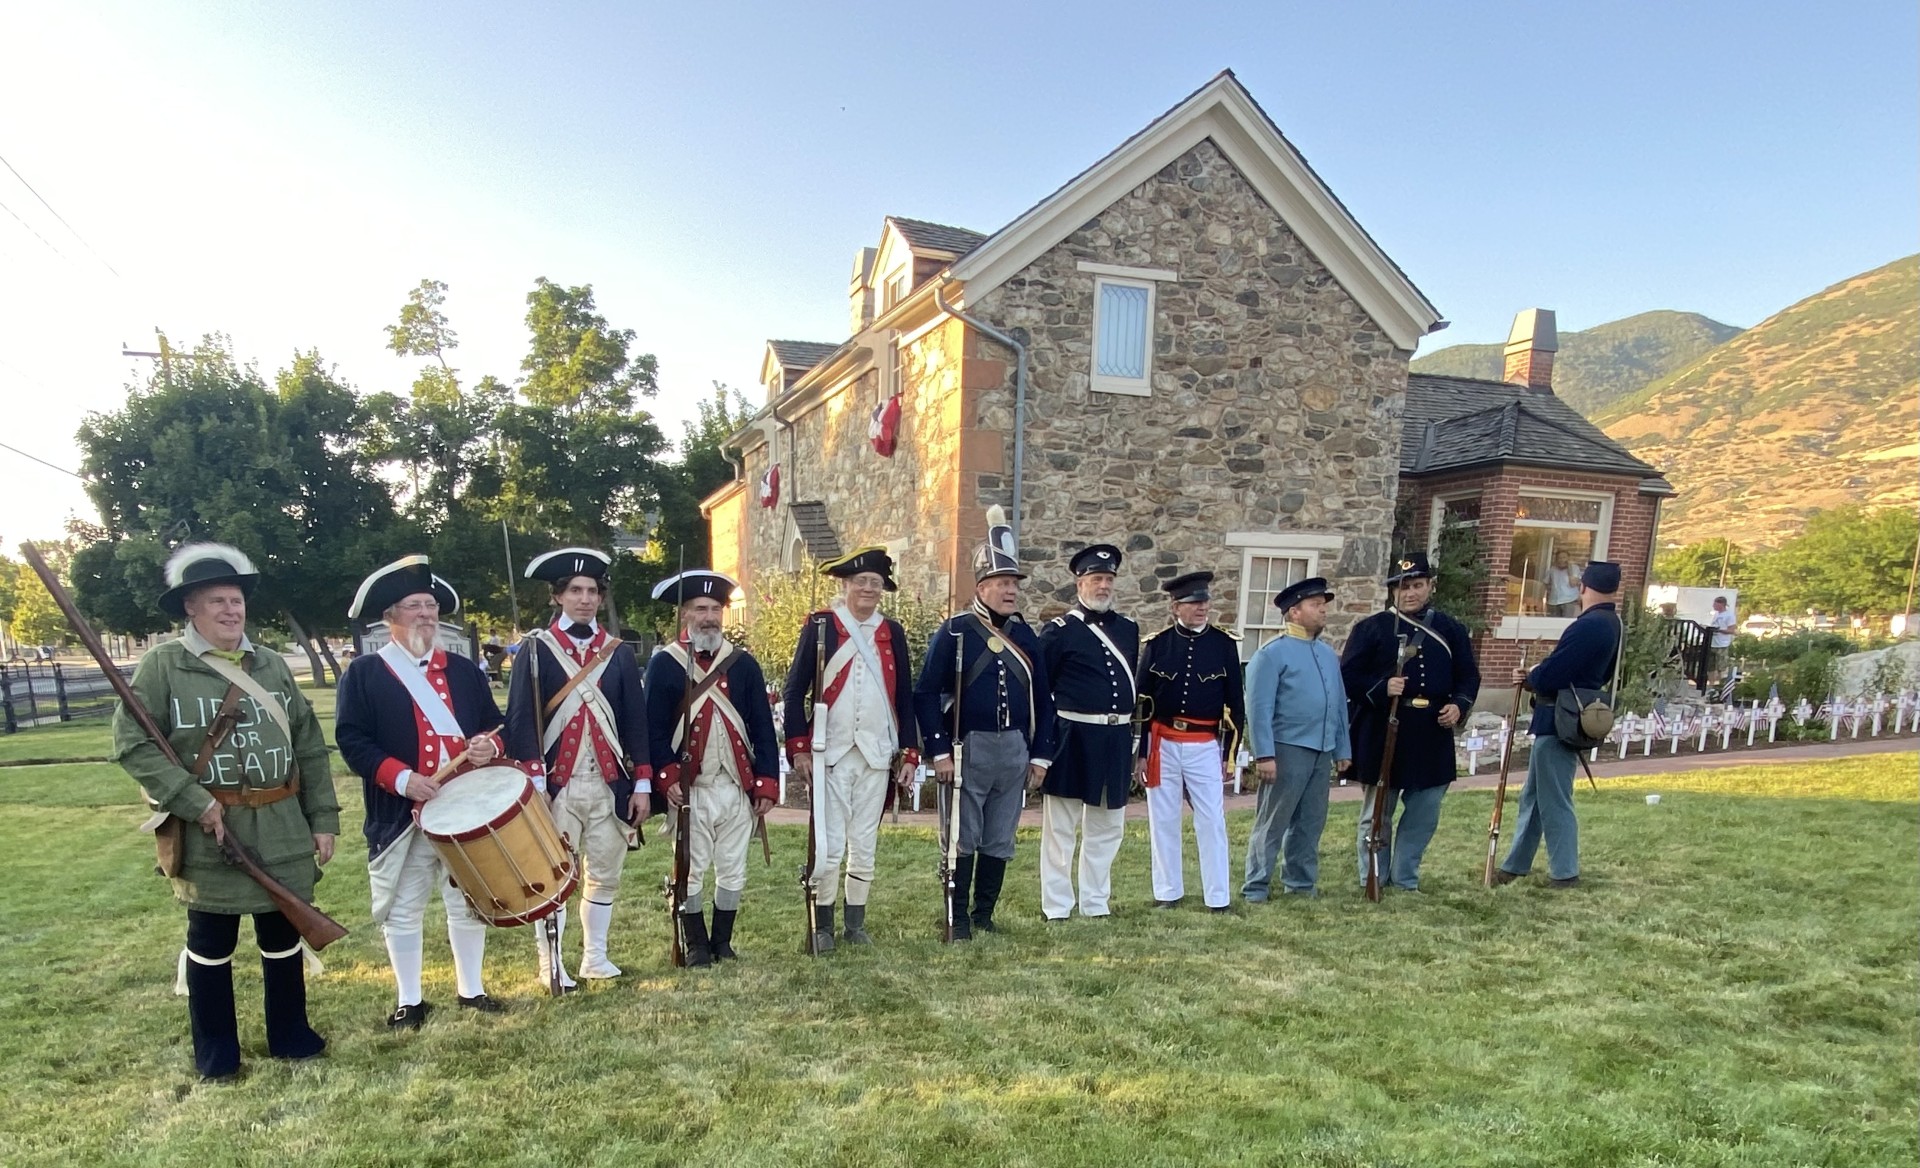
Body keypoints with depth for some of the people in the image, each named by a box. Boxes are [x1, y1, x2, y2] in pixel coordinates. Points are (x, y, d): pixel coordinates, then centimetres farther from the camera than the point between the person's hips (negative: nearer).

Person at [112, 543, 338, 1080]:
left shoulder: (272, 665, 6)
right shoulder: (161, 665, -5)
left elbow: (310, 748, 7)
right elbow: (131, 742, -9)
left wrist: (323, 818, 4)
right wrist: (194, 802, -18)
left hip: (282, 829, 3)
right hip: (208, 833, -3)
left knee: (284, 933, 13)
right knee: (211, 940, 12)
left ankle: (289, 1032, 30)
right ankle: (215, 1050, 29)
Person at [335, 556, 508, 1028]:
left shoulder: (464, 669, 11)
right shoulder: (363, 673, -1)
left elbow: (494, 724, 14)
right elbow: (351, 739, -8)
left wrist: (490, 746, -10)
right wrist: (400, 777, -21)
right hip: (402, 816, -3)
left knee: (470, 903, 13)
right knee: (402, 912, 9)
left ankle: (471, 989, 28)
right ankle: (409, 1001, 25)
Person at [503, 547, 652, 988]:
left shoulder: (619, 653, 8)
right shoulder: (536, 649, 0)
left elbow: (636, 721, 7)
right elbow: (521, 719, -5)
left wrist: (642, 783, 2)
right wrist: (532, 782, -14)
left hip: (609, 786, 3)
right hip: (555, 785, -3)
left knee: (605, 874, 11)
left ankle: (595, 958, 26)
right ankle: (550, 964, 20)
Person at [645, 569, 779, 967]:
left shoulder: (743, 663, 5)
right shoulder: (664, 664, -2)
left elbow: (762, 727, 4)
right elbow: (654, 728, -5)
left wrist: (766, 783, 0)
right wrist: (667, 778, -15)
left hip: (737, 788, 3)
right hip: (689, 790, -2)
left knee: (733, 872, 11)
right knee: (691, 873, 8)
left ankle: (723, 942, 27)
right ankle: (697, 945, 24)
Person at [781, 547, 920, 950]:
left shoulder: (892, 632, 8)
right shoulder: (820, 625, -2)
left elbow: (905, 698, 11)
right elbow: (794, 691, -2)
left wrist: (909, 753, 6)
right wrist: (799, 749, -8)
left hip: (878, 755, 3)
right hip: (830, 753, -3)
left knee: (865, 844, 11)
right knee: (829, 845, 0)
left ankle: (856, 924, 24)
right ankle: (822, 926, 16)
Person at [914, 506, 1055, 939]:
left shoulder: (1025, 636, 9)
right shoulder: (954, 631, -5)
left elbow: (1042, 698, 13)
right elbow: (926, 693, -8)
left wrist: (1040, 755, 7)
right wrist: (940, 751, -13)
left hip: (1014, 750, 5)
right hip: (968, 748, -5)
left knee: (1000, 841, 13)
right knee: (963, 839, 4)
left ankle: (985, 914, 27)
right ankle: (958, 918, 18)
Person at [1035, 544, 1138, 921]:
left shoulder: (1128, 630, 11)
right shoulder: (1058, 631, -5)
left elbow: (1134, 686, 17)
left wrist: (1134, 739, 15)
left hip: (1117, 741, 6)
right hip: (1073, 740, -5)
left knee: (1107, 828, 14)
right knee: (1060, 829, 5)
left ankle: (1097, 904, 28)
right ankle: (1056, 908, 17)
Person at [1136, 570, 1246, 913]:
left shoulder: (1224, 644, 0)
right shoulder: (1157, 644, -1)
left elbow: (1235, 704, 4)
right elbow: (1141, 702, 2)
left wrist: (1230, 754, 1)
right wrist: (1140, 753, 0)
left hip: (1205, 747, 0)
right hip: (1162, 745, 1)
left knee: (1212, 821, 4)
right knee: (1163, 821, 9)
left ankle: (1218, 897, 15)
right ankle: (1168, 892, 22)